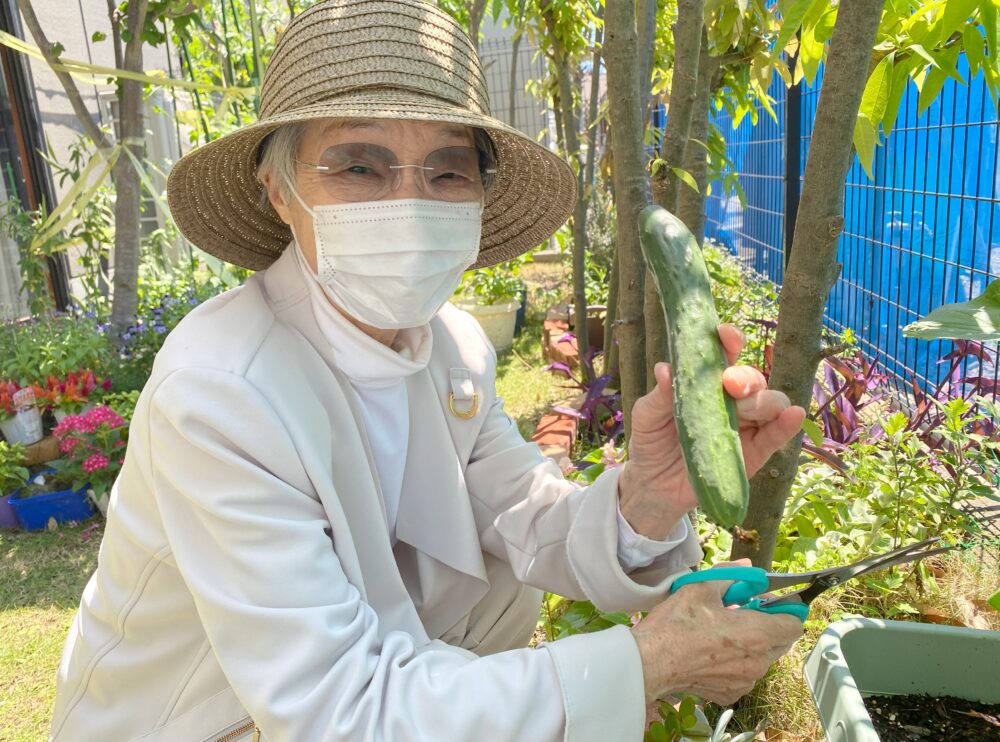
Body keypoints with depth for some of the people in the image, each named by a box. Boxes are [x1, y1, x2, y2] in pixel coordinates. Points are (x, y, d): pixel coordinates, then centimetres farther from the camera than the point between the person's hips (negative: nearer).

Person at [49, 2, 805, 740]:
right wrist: (648, 661, -31)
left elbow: (531, 525, -8)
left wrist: (646, 502, -31)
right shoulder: (215, 395, -33)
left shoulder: (455, 343, -11)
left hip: (368, 648, 6)